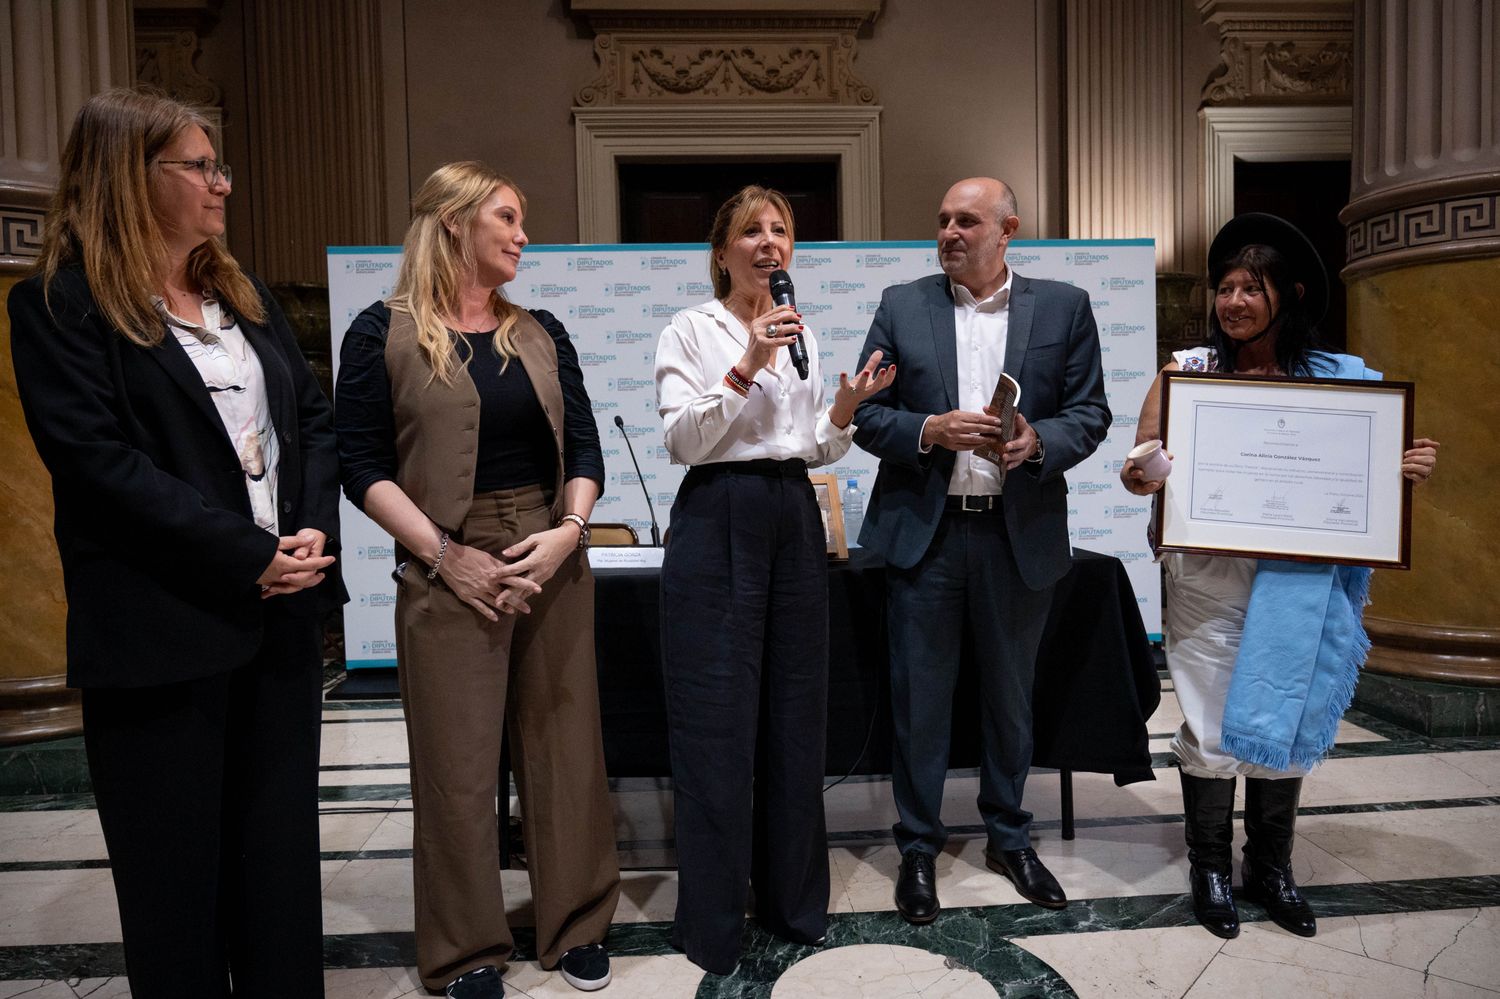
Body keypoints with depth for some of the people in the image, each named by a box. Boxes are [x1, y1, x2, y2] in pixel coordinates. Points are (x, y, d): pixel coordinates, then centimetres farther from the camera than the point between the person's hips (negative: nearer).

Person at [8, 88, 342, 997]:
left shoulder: (244, 295, 13)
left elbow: (314, 418, 9)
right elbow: (98, 463, -16)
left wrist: (314, 531, -8)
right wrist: (247, 556, -19)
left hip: (282, 608, 6)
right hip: (162, 628, -5)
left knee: (281, 846, 15)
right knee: (177, 867, 10)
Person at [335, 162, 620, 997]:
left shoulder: (541, 333, 10)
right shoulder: (384, 333, -2)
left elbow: (584, 445, 8)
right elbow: (364, 467, -6)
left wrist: (570, 530, -9)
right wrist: (444, 555, -13)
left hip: (553, 564, 4)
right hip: (448, 573, -3)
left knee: (566, 746, 10)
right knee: (458, 765, 5)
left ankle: (577, 928, 28)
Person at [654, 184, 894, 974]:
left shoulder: (803, 336, 15)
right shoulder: (692, 329, -1)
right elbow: (681, 440, -12)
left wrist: (843, 411, -1)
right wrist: (746, 367, -19)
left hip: (795, 522, 6)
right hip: (719, 520, -5)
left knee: (796, 711, 11)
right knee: (717, 717, -1)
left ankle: (793, 898, 29)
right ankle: (712, 918, 15)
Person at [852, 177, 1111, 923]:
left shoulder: (1064, 307, 5)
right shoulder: (901, 306, 4)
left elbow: (1090, 413, 3)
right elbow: (866, 414, 1)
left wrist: (1039, 440, -17)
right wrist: (928, 431, -16)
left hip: (1020, 534, 1)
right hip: (923, 532, 0)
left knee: (1011, 695, 15)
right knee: (919, 697, 7)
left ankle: (1008, 837, 35)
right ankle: (919, 847, 25)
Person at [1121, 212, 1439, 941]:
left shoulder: (1333, 379, 4)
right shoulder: (1186, 370, -1)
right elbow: (1142, 464, -3)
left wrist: (1407, 469, -10)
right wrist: (1139, 476, -25)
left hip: (1297, 580, 2)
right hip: (1207, 575, -2)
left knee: (1286, 718, 12)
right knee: (1210, 723, 6)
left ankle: (1271, 866, 31)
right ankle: (1209, 866, 25)